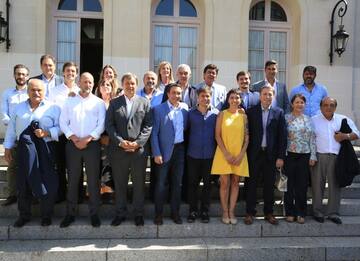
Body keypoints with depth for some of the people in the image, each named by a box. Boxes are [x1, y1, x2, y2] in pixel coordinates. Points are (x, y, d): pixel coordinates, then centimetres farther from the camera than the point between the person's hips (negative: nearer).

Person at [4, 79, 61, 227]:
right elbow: (11, 129, 13)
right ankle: (24, 215, 26)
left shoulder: (53, 108, 1)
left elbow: (60, 127, -4)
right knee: (23, 183, 10)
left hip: (45, 150, -3)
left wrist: (46, 133, -20)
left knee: (47, 183, 2)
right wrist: (7, 148, 10)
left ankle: (46, 215, 20)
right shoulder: (19, 108, 11)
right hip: (24, 149, 3)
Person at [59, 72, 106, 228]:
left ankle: (94, 213, 14)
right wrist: (73, 138, -9)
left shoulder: (99, 102, 5)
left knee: (93, 180, 2)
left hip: (92, 144, -1)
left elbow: (101, 124, -3)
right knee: (72, 179, 7)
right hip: (72, 144, 2)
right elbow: (63, 122, 5)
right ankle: (70, 213, 18)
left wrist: (88, 139, -13)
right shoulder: (70, 101, 11)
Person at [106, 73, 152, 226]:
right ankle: (120, 213, 24)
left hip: (139, 149, -1)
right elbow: (109, 125, 2)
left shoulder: (144, 102, 6)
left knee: (139, 184, 8)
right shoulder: (114, 103, 8)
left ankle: (138, 213, 22)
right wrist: (120, 141, -11)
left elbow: (148, 125, 0)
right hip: (118, 150, 1)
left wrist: (138, 142, -11)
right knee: (119, 183, 9)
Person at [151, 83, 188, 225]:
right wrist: (156, 153, -12)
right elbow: (154, 133, -7)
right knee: (161, 183, 4)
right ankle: (158, 213, 19)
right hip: (164, 150, -3)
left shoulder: (184, 107, 5)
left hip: (180, 149, 4)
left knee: (177, 183, 11)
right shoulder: (158, 109, -6)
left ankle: (175, 212, 24)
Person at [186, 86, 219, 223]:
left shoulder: (216, 113, 0)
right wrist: (186, 147, 3)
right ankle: (192, 211, 20)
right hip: (193, 155, 0)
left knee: (207, 184, 9)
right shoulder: (191, 113, 1)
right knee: (192, 183, 7)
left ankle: (204, 211, 22)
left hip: (210, 155, 0)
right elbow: (186, 131, 6)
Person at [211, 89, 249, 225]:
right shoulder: (222, 114, 0)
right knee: (225, 183, 1)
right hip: (224, 154, -2)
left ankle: (232, 212, 17)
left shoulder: (243, 116, 5)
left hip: (239, 155, 2)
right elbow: (217, 136, -3)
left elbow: (247, 136, 4)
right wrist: (226, 154, -11)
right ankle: (225, 213, 13)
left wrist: (241, 154, -7)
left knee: (235, 183, 7)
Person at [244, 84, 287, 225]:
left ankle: (268, 212, 24)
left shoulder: (279, 112, 3)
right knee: (251, 184, 6)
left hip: (271, 154, 1)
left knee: (269, 185, 10)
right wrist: (245, 153, -6)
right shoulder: (251, 111, 1)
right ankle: (250, 212, 18)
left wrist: (281, 157, -4)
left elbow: (282, 136, 1)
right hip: (254, 154, -1)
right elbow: (247, 133, 0)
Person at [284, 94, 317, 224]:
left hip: (304, 156, 2)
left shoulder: (308, 119, 9)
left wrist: (313, 156, 3)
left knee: (302, 185, 6)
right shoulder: (286, 118, 0)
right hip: (290, 155, -2)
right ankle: (290, 212, 16)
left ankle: (301, 213, 18)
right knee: (289, 184, 4)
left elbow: (312, 138, 9)